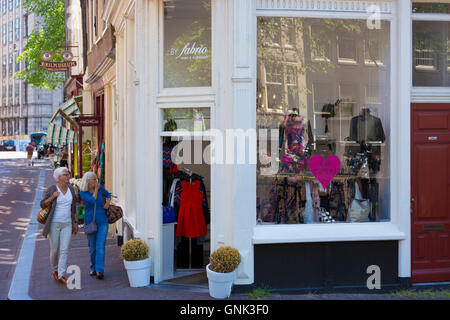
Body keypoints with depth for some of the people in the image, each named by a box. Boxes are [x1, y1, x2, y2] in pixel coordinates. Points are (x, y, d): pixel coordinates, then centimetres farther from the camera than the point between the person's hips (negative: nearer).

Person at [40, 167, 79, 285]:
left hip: (67, 224, 3)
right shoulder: (51, 190, -8)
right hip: (54, 223, -3)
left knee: (64, 250, -5)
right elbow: (42, 205, -3)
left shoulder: (70, 189, 6)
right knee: (54, 250, 5)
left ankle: (61, 275, -2)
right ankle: (55, 270, 30)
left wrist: (75, 223, 11)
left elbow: (74, 207, 13)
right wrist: (52, 197, -20)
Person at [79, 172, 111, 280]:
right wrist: (96, 189, -15)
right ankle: (93, 268, 28)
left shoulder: (100, 188, -1)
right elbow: (92, 200, -23)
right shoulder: (83, 192, -8)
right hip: (90, 223, 0)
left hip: (102, 222, 0)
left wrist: (107, 203, -1)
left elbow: (108, 195, 18)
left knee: (100, 247, -10)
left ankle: (100, 271, -14)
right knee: (92, 248, 8)